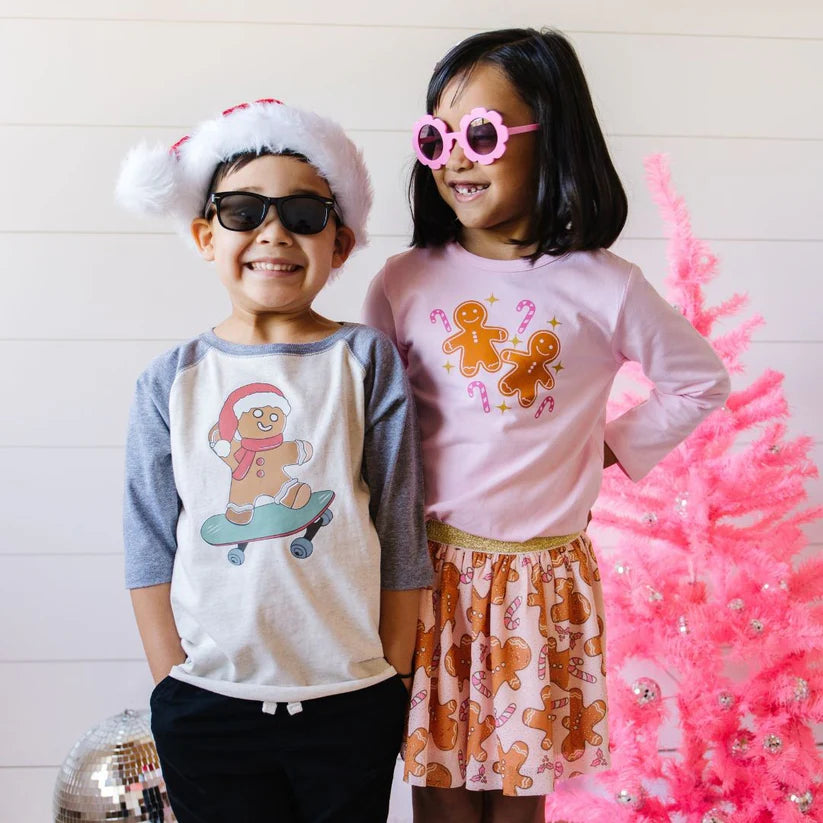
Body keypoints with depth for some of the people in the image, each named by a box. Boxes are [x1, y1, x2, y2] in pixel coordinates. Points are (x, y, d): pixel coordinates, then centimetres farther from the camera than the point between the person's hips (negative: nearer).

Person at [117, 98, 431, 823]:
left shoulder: (367, 361, -2)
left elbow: (400, 532, 0)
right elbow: (150, 547, 5)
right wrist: (173, 683, 1)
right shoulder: (172, 382, 2)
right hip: (206, 705, 1)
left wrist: (394, 679, 1)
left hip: (348, 703, -1)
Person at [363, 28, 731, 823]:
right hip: (431, 567, 1)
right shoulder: (404, 282, -3)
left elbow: (700, 381, 8)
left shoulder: (602, 288, -6)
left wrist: (610, 451, 3)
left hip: (542, 574, -1)